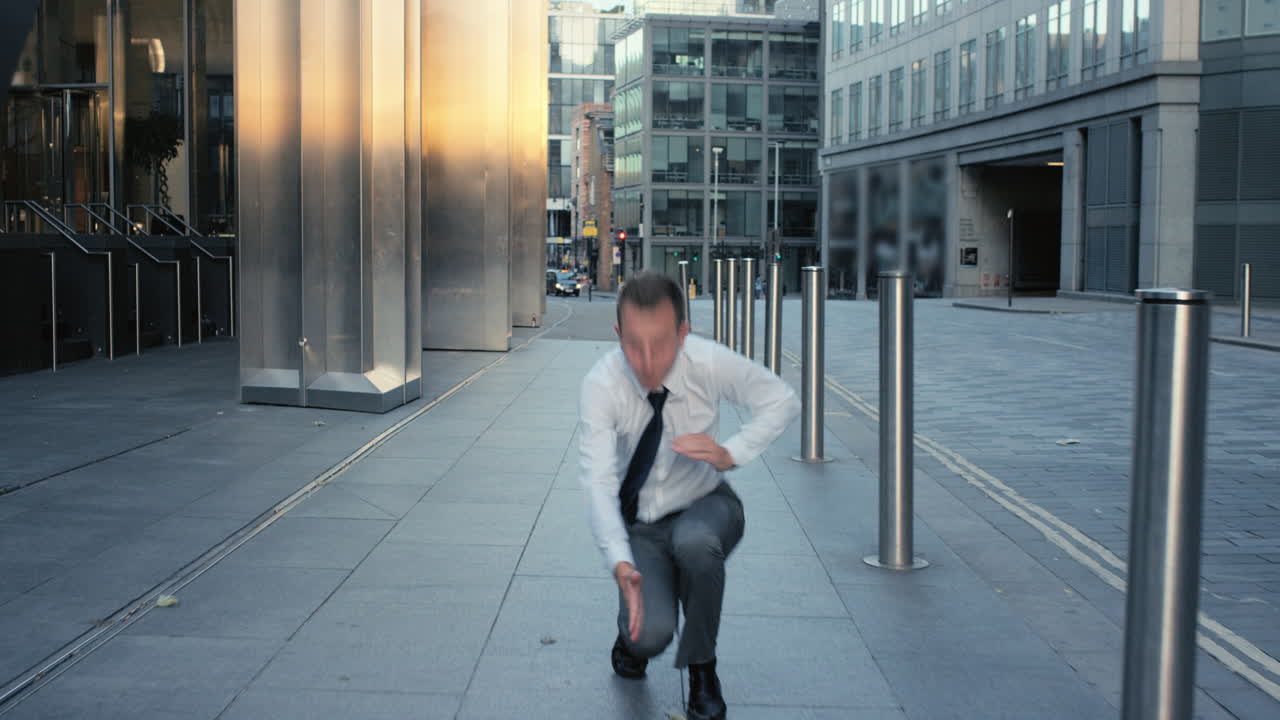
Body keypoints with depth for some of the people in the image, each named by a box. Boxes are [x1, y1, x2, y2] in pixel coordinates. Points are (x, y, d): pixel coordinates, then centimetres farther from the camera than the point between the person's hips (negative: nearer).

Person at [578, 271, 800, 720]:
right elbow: (598, 481, -30)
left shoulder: (708, 363, -23)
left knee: (695, 543, -36)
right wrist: (620, 563, -45)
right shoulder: (602, 384, -24)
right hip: (640, 527, 0)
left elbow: (783, 401, -9)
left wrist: (730, 454, -27)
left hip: (704, 507, 1)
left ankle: (702, 670, -8)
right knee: (652, 634, -25)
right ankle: (636, 634, 16)